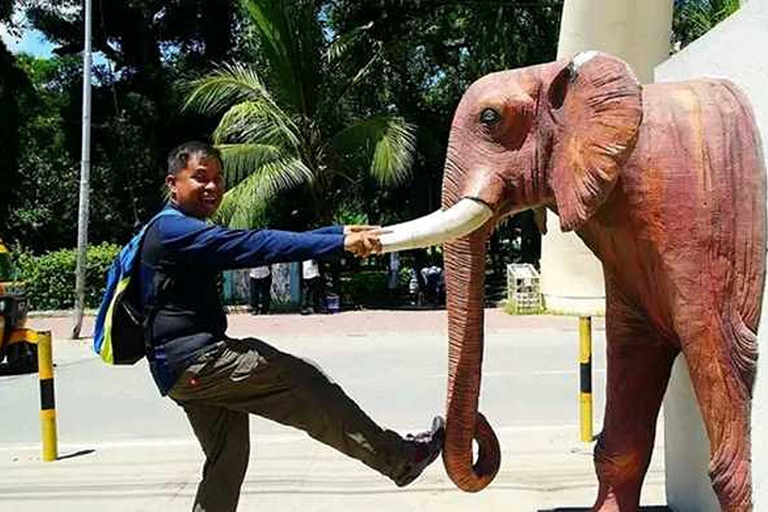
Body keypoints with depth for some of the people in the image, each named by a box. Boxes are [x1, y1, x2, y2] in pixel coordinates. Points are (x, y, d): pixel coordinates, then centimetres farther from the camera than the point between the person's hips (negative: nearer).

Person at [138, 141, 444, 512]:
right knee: (304, 384, -8)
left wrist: (339, 232, 1)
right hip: (195, 360, -10)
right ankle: (400, 459, 0)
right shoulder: (174, 229, -12)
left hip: (188, 369, 10)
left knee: (228, 459, 14)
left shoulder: (193, 232, 20)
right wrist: (340, 243, -30)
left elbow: (259, 243, 11)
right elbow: (254, 245, -24)